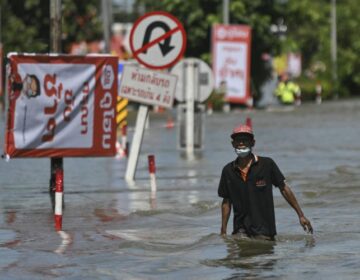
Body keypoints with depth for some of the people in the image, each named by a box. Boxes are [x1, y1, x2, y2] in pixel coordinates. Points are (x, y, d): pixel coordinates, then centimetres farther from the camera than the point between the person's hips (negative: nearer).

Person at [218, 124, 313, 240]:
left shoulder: (267, 164, -4)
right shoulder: (228, 171, 3)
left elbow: (284, 188, 3)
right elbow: (226, 202, 12)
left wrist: (301, 215, 3)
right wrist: (223, 231, 9)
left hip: (264, 228, -2)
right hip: (241, 228, 2)